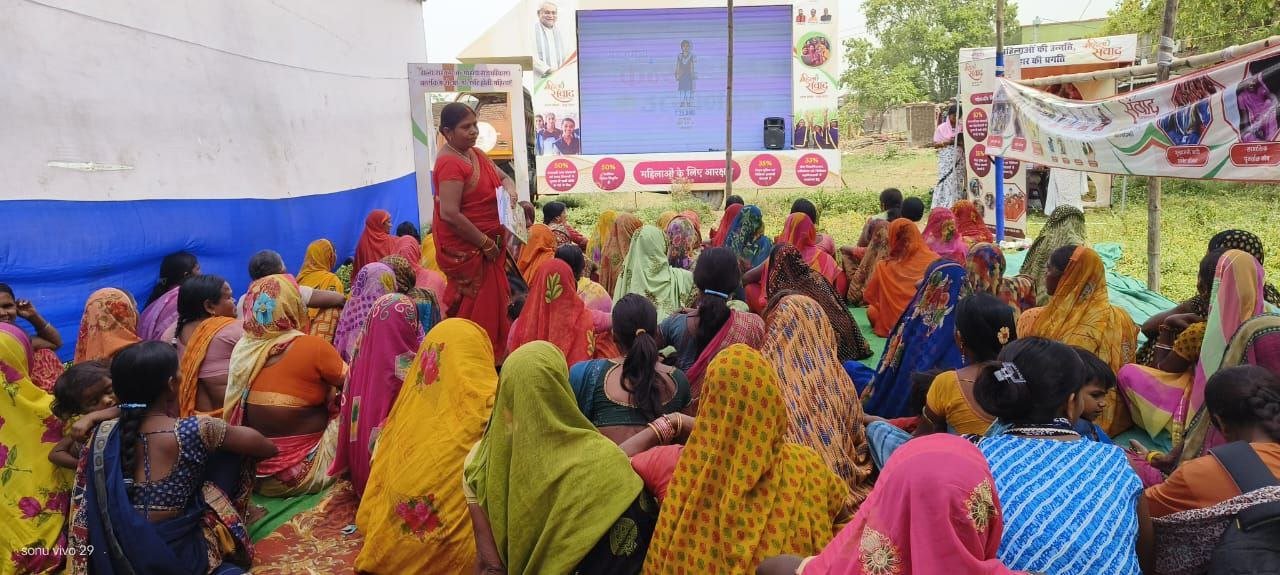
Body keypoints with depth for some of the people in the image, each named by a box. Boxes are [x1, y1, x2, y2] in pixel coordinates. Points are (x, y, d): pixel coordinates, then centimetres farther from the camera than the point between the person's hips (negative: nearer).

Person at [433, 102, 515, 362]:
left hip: (487, 246, 9)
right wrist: (486, 244, -20)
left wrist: (510, 191, -7)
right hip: (466, 250, -9)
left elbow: (503, 178, 19)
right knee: (477, 311, -4)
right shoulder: (450, 163, -19)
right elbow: (450, 214, -27)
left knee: (493, 303, 15)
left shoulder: (475, 154, 10)